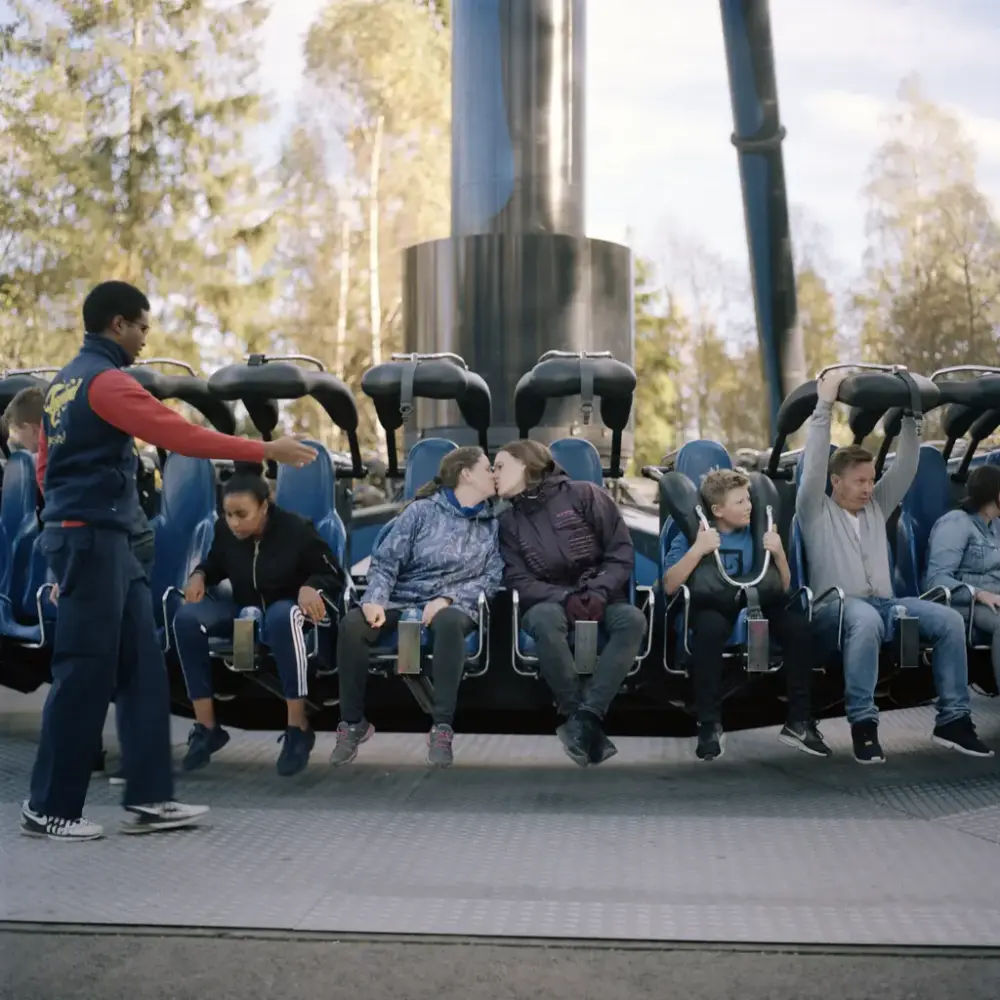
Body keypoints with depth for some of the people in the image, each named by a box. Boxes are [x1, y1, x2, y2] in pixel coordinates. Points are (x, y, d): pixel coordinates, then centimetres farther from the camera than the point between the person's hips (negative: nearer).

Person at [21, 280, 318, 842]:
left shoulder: (66, 382, 18)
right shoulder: (106, 380, -13)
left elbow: (47, 467, 22)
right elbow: (181, 435, -20)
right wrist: (265, 450, -17)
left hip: (104, 541, 10)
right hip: (93, 538, -10)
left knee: (142, 667, 8)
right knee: (86, 673, -5)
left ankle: (148, 798, 8)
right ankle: (50, 808, 3)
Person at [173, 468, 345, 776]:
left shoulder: (296, 530, -20)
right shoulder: (224, 529, -7)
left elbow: (335, 576, -10)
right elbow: (215, 565, 15)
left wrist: (311, 588, -32)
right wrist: (199, 575, -8)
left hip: (287, 607, -5)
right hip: (243, 611, 5)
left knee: (281, 617, -43)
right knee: (186, 618, -24)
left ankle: (298, 728, -35)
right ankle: (206, 727, -18)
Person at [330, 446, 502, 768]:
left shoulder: (492, 524, 11)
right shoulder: (421, 511, 4)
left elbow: (492, 577, 2)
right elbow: (385, 561, 1)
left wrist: (447, 599, -14)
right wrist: (375, 600, -18)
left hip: (454, 605, 0)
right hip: (402, 600, 0)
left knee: (449, 622, -39)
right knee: (352, 623, -30)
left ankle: (442, 728, -35)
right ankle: (353, 723, -14)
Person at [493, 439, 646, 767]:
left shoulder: (585, 495, 1)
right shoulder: (509, 521, 9)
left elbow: (621, 552, -3)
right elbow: (518, 580, -2)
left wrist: (598, 593, -19)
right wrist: (564, 598, -20)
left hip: (600, 596, 0)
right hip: (549, 600, 0)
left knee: (633, 619, -34)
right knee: (545, 619, -37)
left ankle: (584, 717, -42)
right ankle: (590, 726, -35)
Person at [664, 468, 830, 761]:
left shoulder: (756, 534, 10)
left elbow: (784, 588, 11)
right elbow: (669, 586, -13)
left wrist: (779, 554, -6)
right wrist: (698, 550, -23)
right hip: (709, 607, -3)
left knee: (798, 624, -26)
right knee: (710, 626, -40)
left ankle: (799, 723, -15)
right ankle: (710, 726, -28)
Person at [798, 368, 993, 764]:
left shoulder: (876, 506, 21)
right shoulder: (816, 512, 6)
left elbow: (906, 466, 16)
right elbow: (814, 464, -9)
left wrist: (909, 414, 9)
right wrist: (824, 406, -12)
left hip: (883, 603, 6)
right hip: (836, 608, -6)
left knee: (949, 619, -18)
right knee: (865, 618, -42)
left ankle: (953, 718, -15)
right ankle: (863, 723, -38)